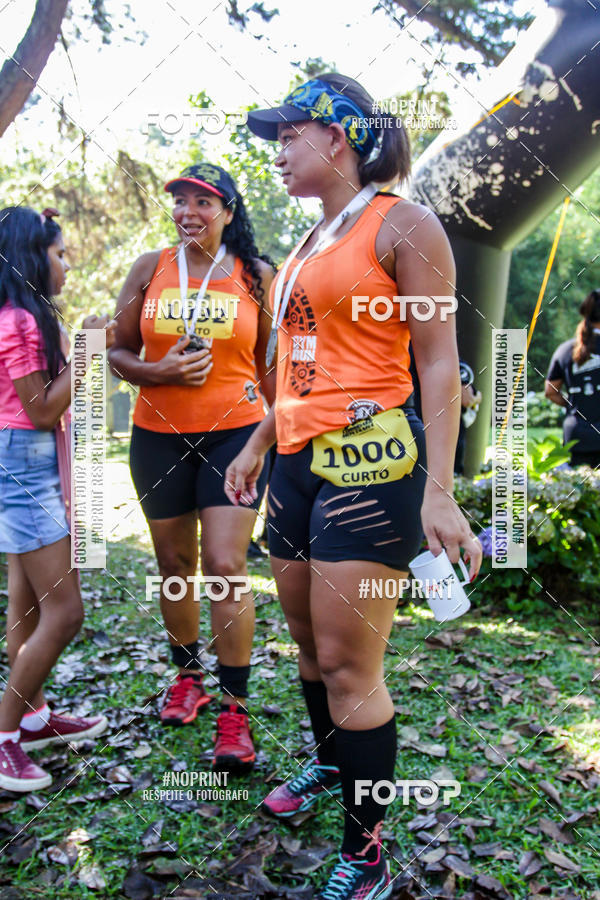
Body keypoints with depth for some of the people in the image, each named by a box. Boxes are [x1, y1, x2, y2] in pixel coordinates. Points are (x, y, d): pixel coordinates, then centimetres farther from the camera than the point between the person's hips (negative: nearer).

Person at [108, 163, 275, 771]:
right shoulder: (150, 269, 6)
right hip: (159, 436, 3)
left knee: (226, 567, -10)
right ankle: (187, 675, 34)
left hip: (235, 433, -2)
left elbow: (271, 364, 9)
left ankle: (235, 711, 0)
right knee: (174, 564, 12)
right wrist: (160, 372, -12)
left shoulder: (256, 276, 4)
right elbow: (119, 353, 8)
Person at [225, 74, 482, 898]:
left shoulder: (402, 225, -5)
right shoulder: (312, 242, 18)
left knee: (348, 663, -5)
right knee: (308, 643, 17)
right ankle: (331, 764, 42)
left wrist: (438, 491, -19)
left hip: (370, 459, -8)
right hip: (299, 462, 8)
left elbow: (439, 362, -11)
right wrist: (257, 446, 27)